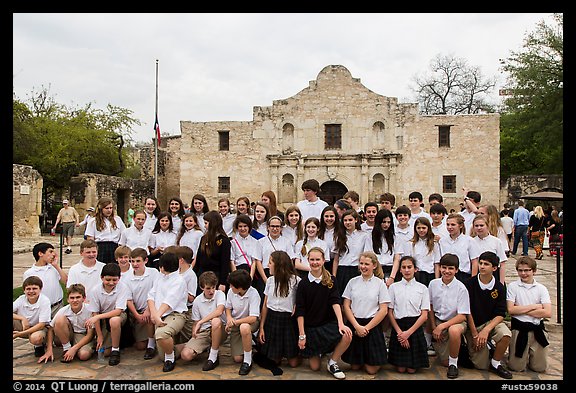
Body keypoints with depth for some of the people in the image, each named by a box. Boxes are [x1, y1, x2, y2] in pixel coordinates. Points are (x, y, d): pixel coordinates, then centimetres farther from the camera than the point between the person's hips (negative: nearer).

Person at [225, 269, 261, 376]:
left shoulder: (253, 294, -25)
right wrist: (229, 318, -13)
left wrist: (235, 322, -21)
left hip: (250, 322, -4)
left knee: (244, 327, -42)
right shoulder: (231, 291, -12)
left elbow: (253, 318, -29)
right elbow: (228, 308, 8)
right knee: (237, 358, -5)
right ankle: (247, 342, 29)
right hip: (235, 324, 4)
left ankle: (248, 361, -20)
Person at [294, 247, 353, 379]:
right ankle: (317, 352, 35)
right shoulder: (303, 284, -5)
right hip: (310, 327, -1)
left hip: (329, 323, 1)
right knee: (314, 367, -1)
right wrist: (301, 335, -10)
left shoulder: (331, 280, 0)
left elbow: (335, 302, -12)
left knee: (347, 336, -30)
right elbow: (300, 311, -5)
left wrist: (341, 323, -26)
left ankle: (332, 362, -3)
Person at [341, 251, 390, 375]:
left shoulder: (380, 284, -2)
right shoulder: (353, 282, 2)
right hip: (354, 324, 2)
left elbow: (383, 310, -6)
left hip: (372, 326, -1)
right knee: (355, 366, 7)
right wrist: (357, 326, -11)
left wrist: (366, 327, -11)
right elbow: (346, 306, 0)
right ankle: (360, 361, 39)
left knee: (371, 370, 0)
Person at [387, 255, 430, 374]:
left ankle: (414, 363, 33)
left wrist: (409, 332, -11)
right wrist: (399, 332, -11)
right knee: (400, 369, 0)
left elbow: (424, 315, -3)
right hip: (398, 326, 0)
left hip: (416, 327, 0)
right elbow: (390, 312, 0)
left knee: (411, 370, 1)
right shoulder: (393, 287, 3)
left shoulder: (422, 288, 2)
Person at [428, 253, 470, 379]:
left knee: (454, 330, -40)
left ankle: (453, 363, -15)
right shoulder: (433, 284, -7)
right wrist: (434, 328, 1)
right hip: (438, 321, 3)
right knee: (445, 362, 1)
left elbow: (462, 316, -17)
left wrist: (441, 327, -23)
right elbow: (430, 307, 7)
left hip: (456, 321, -3)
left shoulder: (461, 288, -17)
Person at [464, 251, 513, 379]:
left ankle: (495, 364, -6)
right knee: (481, 366, -6)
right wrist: (475, 335, -11)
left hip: (492, 322, 1)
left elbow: (500, 315, -7)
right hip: (473, 325, -1)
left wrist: (486, 330, -21)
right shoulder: (470, 284, -10)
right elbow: (467, 311, -8)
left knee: (506, 335, -33)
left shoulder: (499, 287, -6)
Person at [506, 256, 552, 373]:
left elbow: (548, 313, -8)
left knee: (540, 368, 4)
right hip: (519, 328, -2)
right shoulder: (512, 286, -1)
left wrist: (521, 310, -10)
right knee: (516, 367, -2)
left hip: (538, 328, 2)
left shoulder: (541, 288, 4)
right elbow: (510, 310, -12)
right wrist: (534, 306, -9)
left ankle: (530, 354, 33)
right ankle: (520, 354, 29)